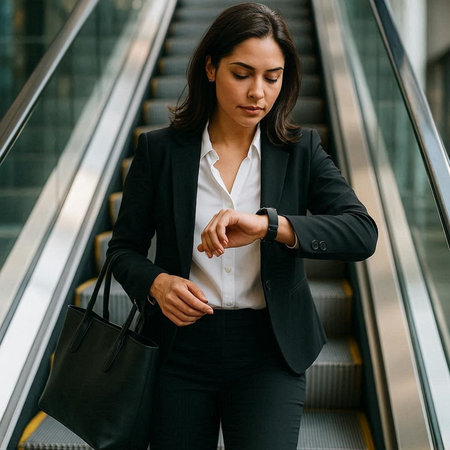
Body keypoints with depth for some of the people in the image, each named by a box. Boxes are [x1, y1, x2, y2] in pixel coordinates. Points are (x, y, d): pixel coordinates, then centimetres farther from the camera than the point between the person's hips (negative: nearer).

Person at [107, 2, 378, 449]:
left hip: (269, 351, 0)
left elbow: (362, 233, -12)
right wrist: (156, 283, -17)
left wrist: (268, 224, -27)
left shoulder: (301, 151, 0)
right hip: (182, 347, 1)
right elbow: (124, 248, 5)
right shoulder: (160, 150, -1)